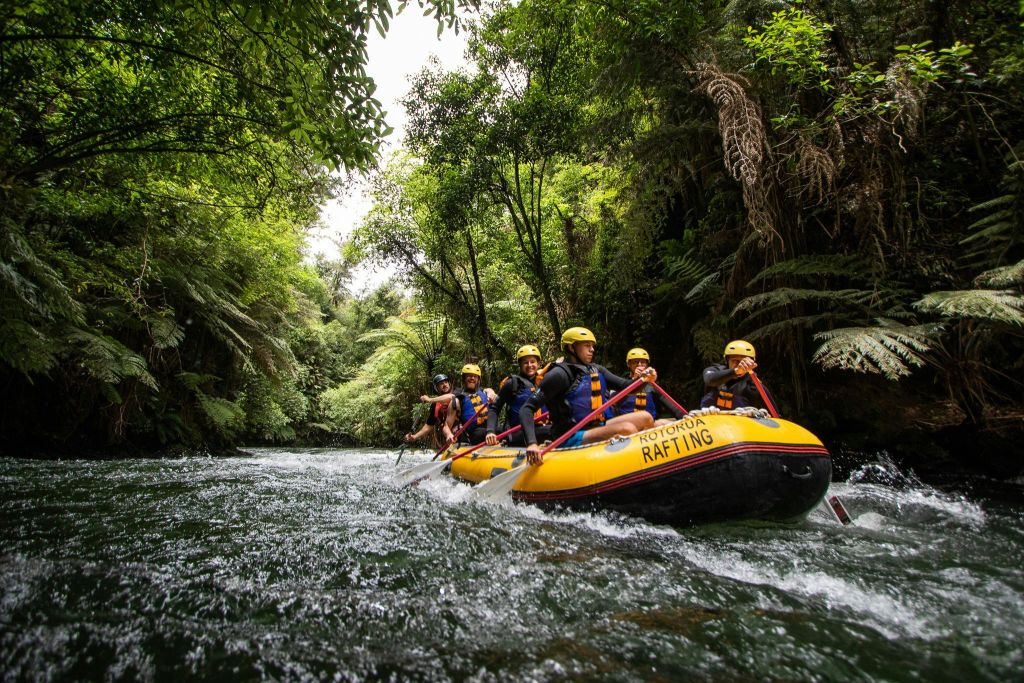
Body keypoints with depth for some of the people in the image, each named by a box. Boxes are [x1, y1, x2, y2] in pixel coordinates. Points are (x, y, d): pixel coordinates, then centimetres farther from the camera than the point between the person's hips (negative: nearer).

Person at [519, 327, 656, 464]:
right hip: (570, 439, -8)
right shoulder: (560, 374, -12)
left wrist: (645, 380, -13)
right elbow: (526, 409, -17)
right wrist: (532, 443, -30)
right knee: (627, 429, -25)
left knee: (645, 418, 1)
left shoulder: (596, 370, 11)